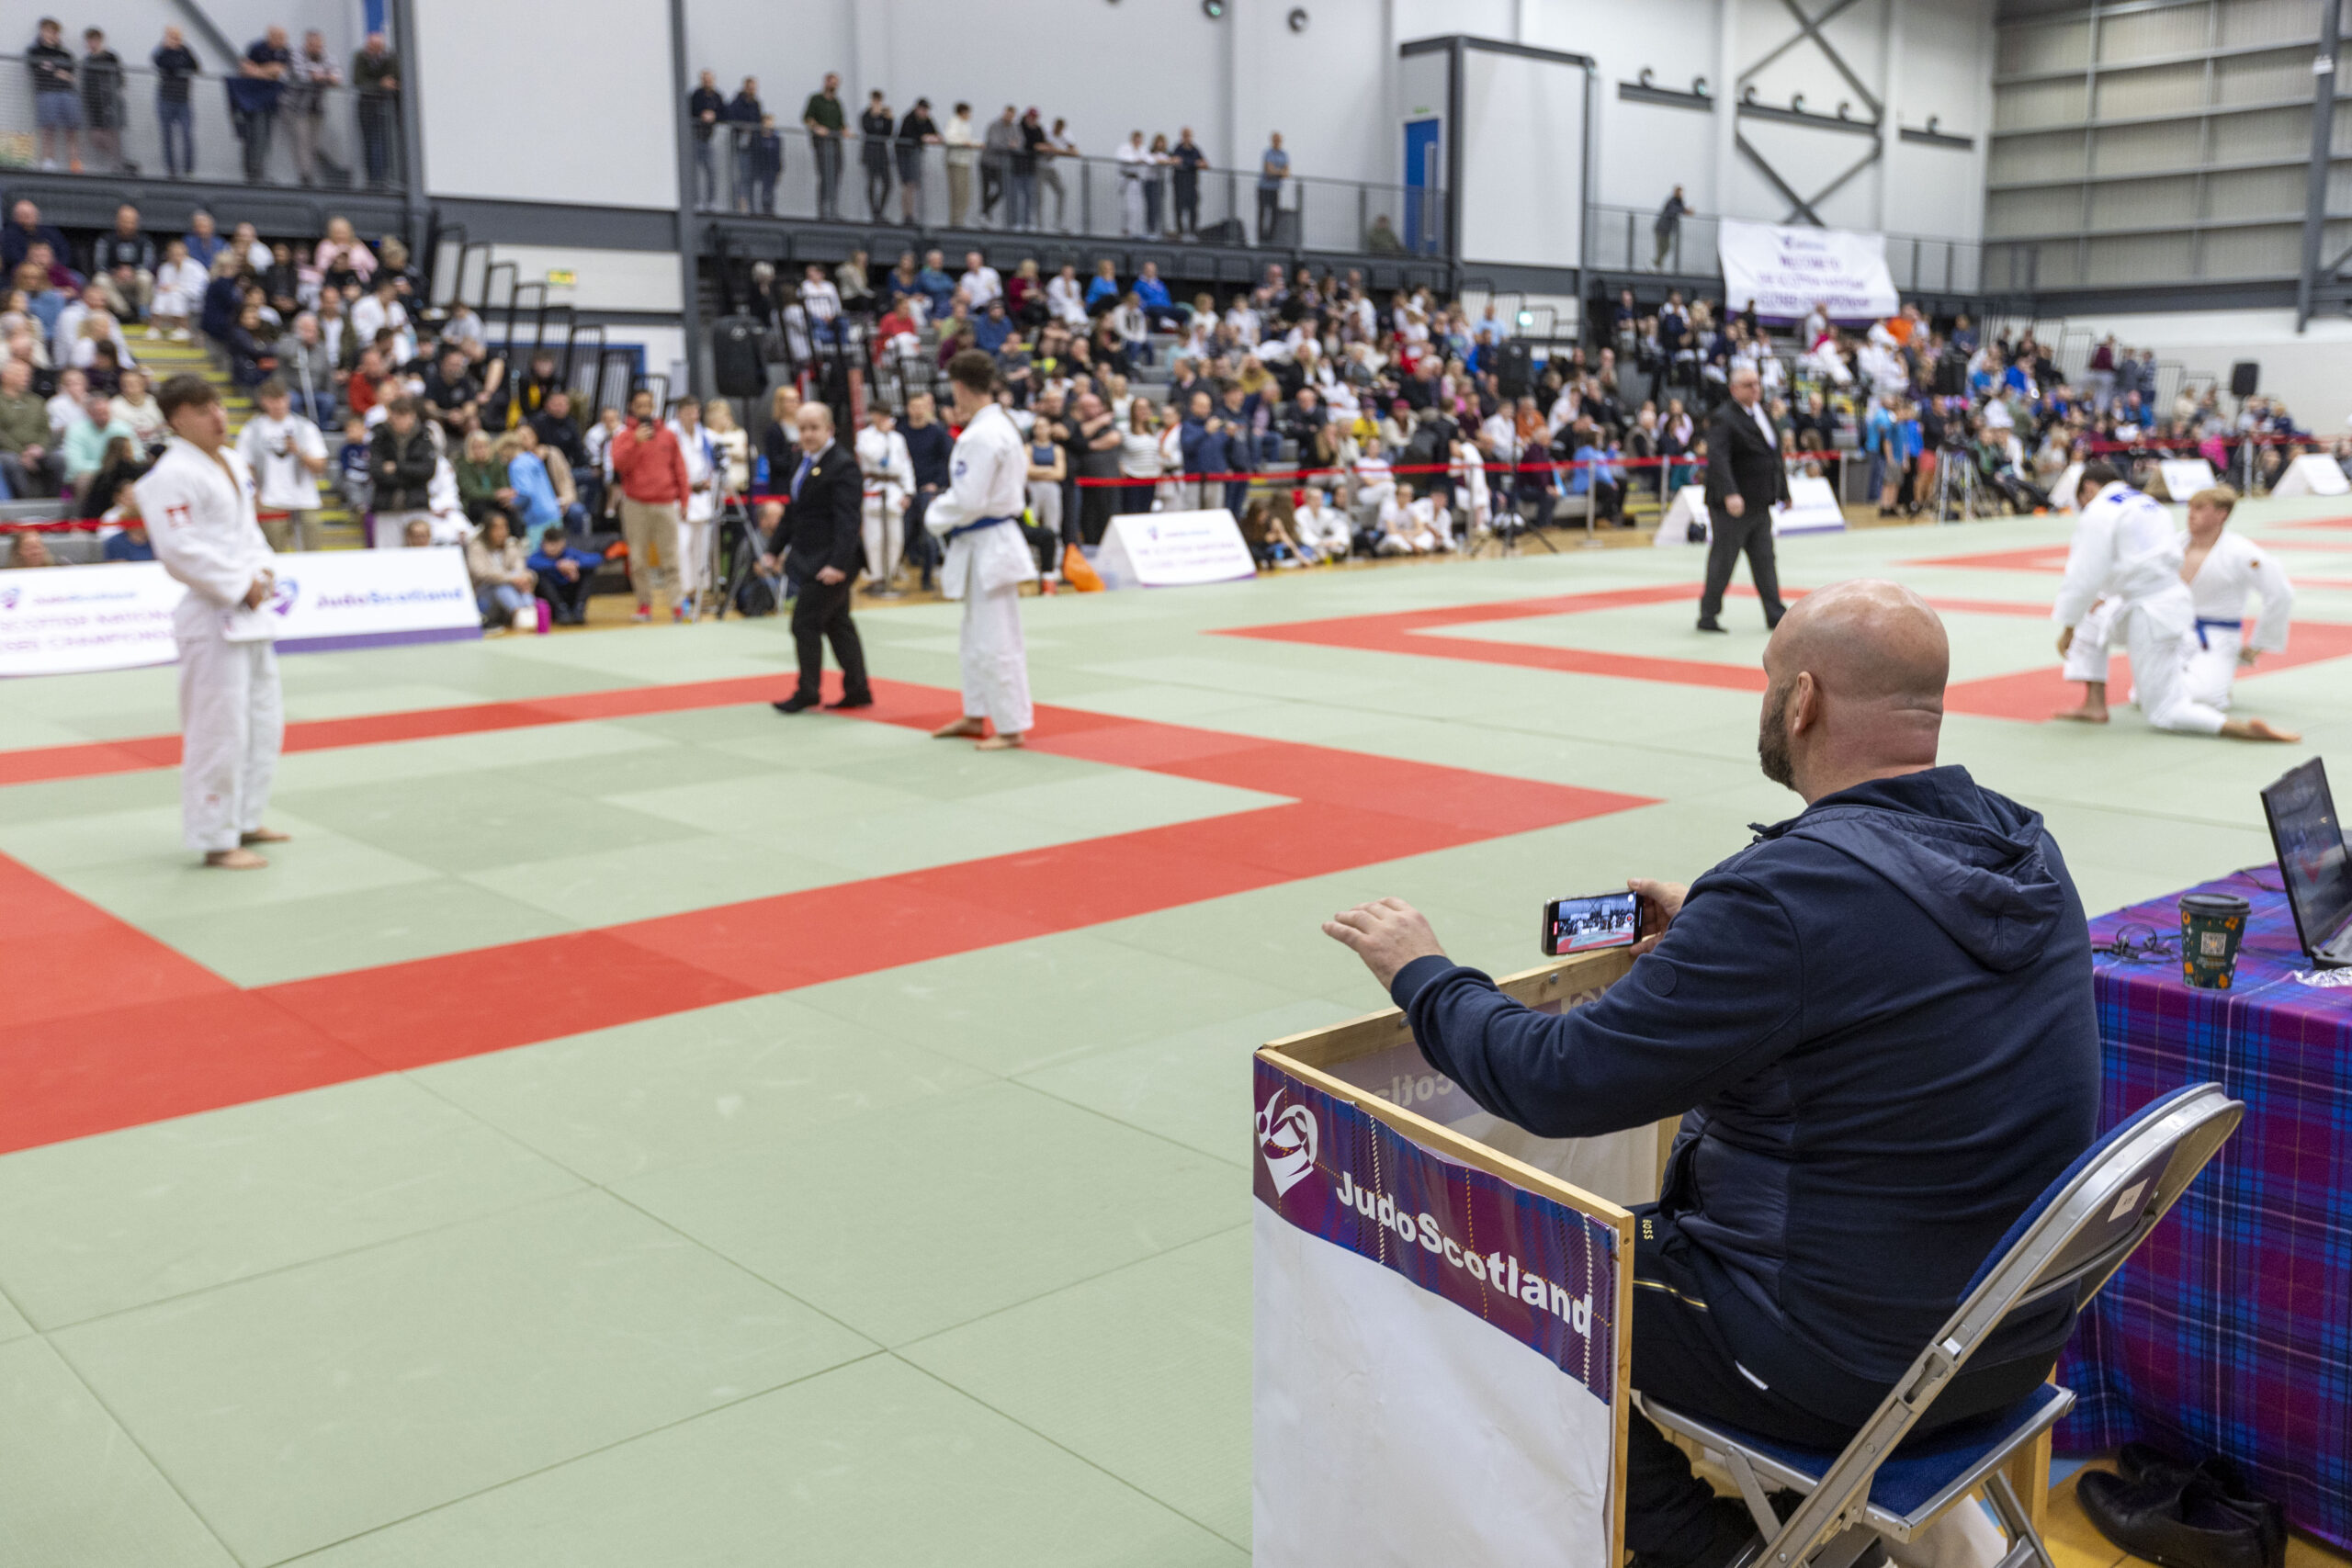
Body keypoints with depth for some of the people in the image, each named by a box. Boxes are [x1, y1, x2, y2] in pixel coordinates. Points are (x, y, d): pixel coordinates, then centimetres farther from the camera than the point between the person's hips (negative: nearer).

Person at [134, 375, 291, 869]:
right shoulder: (174, 475, -17)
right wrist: (239, 587, -18)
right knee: (219, 729, -6)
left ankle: (246, 820, 33)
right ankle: (216, 839, 4)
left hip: (249, 610, 10)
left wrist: (263, 571, 4)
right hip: (211, 617, -10)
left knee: (263, 716, 19)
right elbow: (178, 549, -23)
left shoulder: (231, 461, 12)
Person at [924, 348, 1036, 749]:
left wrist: (934, 519, -5)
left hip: (988, 546, -11)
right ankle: (976, 716, 32)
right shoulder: (1005, 426, 11)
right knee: (975, 638, 20)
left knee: (994, 643, -5)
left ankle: (1011, 727, 2)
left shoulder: (980, 436, -20)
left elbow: (967, 500, -23)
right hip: (996, 539, 11)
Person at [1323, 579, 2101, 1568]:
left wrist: (1422, 975, -6)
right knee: (1696, 1156, 27)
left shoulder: (1791, 891, -27)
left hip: (1857, 1363, -8)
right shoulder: (2028, 850, -2)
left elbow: (1556, 1082, -22)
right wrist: (1706, 939, 22)